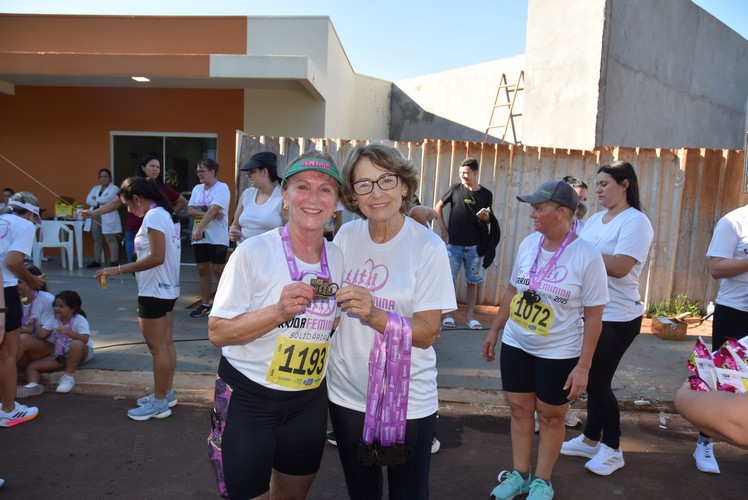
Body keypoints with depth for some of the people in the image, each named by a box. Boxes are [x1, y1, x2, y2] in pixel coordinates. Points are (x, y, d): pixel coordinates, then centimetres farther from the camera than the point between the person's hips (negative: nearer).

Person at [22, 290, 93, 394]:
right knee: (31, 366, -5)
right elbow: (42, 335, -1)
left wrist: (68, 331, -41)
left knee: (76, 344, -40)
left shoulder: (80, 320, -14)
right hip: (59, 355, 6)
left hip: (81, 353, -6)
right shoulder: (54, 319, 4)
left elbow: (85, 339, -28)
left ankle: (69, 376, -25)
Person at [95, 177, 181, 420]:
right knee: (166, 344, 16)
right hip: (167, 289, 10)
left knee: (157, 347, -1)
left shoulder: (153, 216, -17)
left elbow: (157, 257, -25)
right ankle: (167, 393, 27)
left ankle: (159, 403, 9)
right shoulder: (166, 214, 11)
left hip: (154, 292, -10)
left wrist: (118, 270, -21)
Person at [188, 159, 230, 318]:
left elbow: (214, 209, -21)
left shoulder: (222, 188, -8)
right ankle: (204, 305, 19)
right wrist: (207, 214, -14)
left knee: (218, 270, -3)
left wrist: (200, 227, -32)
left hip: (217, 237, -7)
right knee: (203, 270, 10)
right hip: (199, 238, 7)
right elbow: (190, 210, 4)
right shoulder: (197, 189, 14)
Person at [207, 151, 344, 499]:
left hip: (309, 401, 5)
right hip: (247, 399, -5)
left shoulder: (338, 258, 0)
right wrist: (278, 311, -28)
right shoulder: (253, 252, -16)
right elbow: (217, 333, -15)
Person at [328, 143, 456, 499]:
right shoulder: (346, 236, -4)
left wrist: (374, 315, -30)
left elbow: (428, 333, -18)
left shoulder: (428, 246, -15)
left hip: (407, 400, -3)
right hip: (347, 393, 4)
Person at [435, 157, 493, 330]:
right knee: (450, 280, 3)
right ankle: (448, 314, 15)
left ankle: (470, 316, 18)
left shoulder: (486, 194, 1)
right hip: (454, 244, -1)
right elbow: (438, 208, 7)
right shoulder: (455, 189, -3)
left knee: (473, 281, 7)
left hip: (474, 246, 1)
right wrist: (443, 230, 1)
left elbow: (488, 220, 11)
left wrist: (486, 217, -13)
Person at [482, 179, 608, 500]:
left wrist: (583, 366, -13)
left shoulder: (587, 257, -17)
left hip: (559, 355, -4)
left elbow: (594, 316, -12)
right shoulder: (528, 243, -3)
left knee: (550, 416, 12)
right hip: (515, 345, 5)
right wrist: (495, 330, 12)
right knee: (520, 410, 14)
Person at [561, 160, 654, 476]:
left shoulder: (636, 221, -14)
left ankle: (612, 450, 21)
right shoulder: (595, 219, 11)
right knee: (591, 379, 15)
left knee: (599, 382, 1)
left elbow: (620, 267, -25)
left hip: (617, 317, -7)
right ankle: (591, 439, 31)